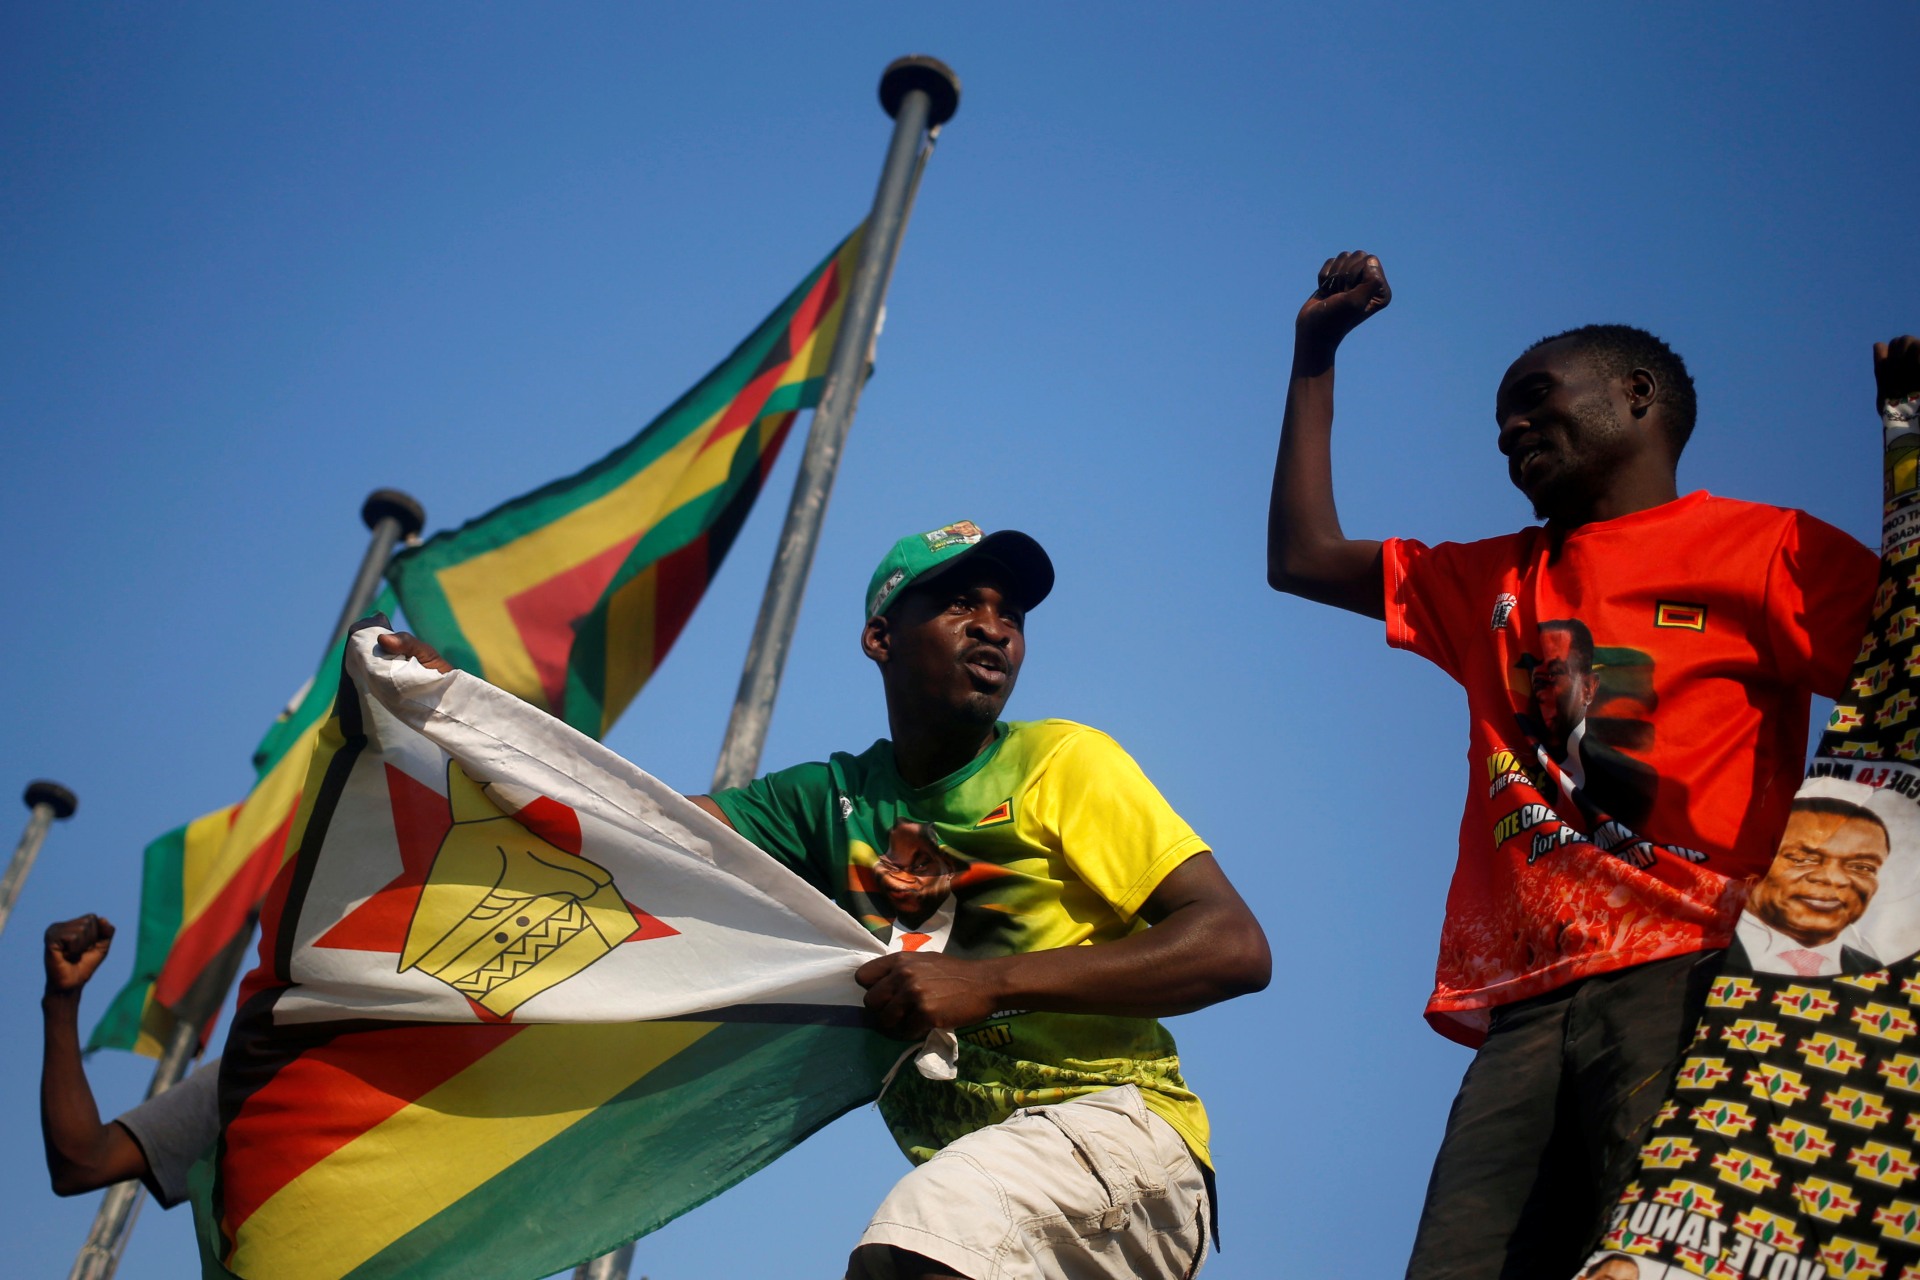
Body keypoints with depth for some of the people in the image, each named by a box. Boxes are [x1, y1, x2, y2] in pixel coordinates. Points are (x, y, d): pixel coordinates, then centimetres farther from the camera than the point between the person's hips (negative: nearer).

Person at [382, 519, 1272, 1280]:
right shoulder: (831, 802, 14)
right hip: (965, 1178, 5)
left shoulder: (1059, 763, 1)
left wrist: (990, 982, -17)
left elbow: (1236, 945, -8)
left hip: (1114, 1120, -5)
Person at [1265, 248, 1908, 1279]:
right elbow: (1301, 557, 35)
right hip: (1527, 1004, 5)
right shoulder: (1493, 581, 30)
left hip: (1688, 975, -4)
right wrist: (1315, 355, 37)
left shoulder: (1763, 548, 12)